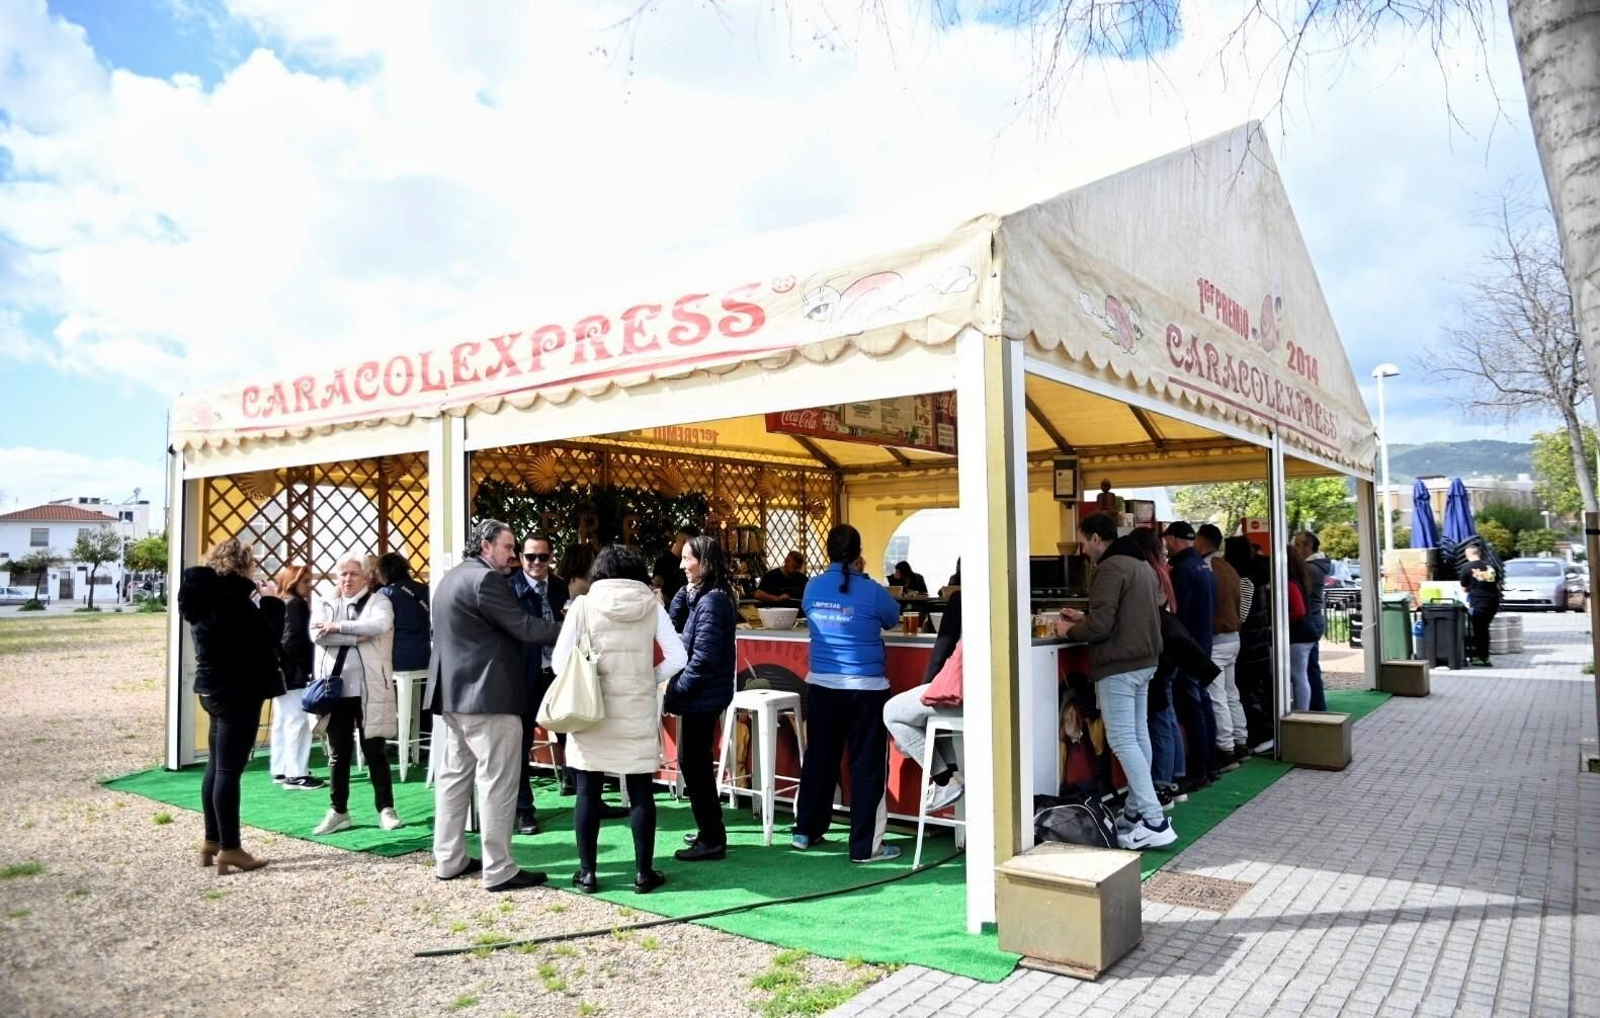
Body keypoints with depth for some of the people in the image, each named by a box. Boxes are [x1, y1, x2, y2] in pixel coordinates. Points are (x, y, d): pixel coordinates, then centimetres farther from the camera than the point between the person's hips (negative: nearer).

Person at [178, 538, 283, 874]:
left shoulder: (205, 595, 10)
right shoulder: (231, 595, -19)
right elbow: (267, 635, -18)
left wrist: (256, 604, 7)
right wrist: (270, 603, -4)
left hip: (215, 689, 10)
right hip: (237, 691, -9)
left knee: (216, 766, 15)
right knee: (229, 769, -6)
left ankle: (212, 841, 24)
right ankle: (229, 849, 0)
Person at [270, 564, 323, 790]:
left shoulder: (280, 604, 14)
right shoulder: (294, 605, -13)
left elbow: (279, 639, 14)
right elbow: (291, 642, -21)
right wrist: (311, 659, -10)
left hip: (281, 671, 10)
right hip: (293, 673, -10)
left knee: (282, 722, 13)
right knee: (298, 722, -7)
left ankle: (281, 770, 20)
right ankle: (296, 775, -6)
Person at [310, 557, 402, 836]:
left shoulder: (378, 602, 2)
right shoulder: (329, 606, 12)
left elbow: (379, 626, -20)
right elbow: (316, 635, -7)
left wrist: (338, 627, -15)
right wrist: (357, 636, -15)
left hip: (369, 689, -3)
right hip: (336, 688, 4)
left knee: (375, 752, 2)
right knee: (338, 754, 10)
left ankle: (386, 810, 9)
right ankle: (338, 812, 20)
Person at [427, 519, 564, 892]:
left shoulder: (453, 578, 17)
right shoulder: (485, 579, -15)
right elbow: (523, 627, -19)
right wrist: (568, 629, -10)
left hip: (456, 692, 11)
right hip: (487, 694, -11)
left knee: (454, 775, 14)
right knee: (498, 782, -5)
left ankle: (449, 860, 20)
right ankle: (498, 870, -2)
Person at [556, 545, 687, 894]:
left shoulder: (583, 605, -5)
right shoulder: (651, 606, -2)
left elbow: (560, 661, -6)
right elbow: (677, 658, -6)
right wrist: (648, 680, 6)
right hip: (638, 711, 1)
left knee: (588, 793, 9)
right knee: (641, 792, 8)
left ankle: (587, 873, 15)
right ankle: (643, 873, 14)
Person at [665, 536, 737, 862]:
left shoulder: (711, 601, -20)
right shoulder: (703, 596, 10)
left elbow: (704, 658, -23)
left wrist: (676, 690, -14)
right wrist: (687, 591, -1)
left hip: (702, 696, -10)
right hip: (701, 695, 10)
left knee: (694, 764, -1)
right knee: (695, 762, 18)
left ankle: (711, 840, 9)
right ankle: (710, 831, 30)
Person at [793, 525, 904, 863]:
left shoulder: (813, 587, 0)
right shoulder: (870, 591, -11)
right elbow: (893, 619, 7)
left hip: (821, 685, 5)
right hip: (865, 688, -4)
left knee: (818, 758, 16)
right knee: (866, 765, 3)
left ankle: (805, 832, 26)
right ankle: (865, 846, 7)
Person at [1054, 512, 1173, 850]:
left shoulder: (1111, 568, -16)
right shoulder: (1142, 565, 16)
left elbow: (1101, 626, -22)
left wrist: (1070, 630, -4)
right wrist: (1083, 617, 19)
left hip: (1118, 666, -10)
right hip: (1143, 661, 10)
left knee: (1122, 741, -8)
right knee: (1138, 736, 13)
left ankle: (1155, 821, -10)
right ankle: (1137, 811, 20)